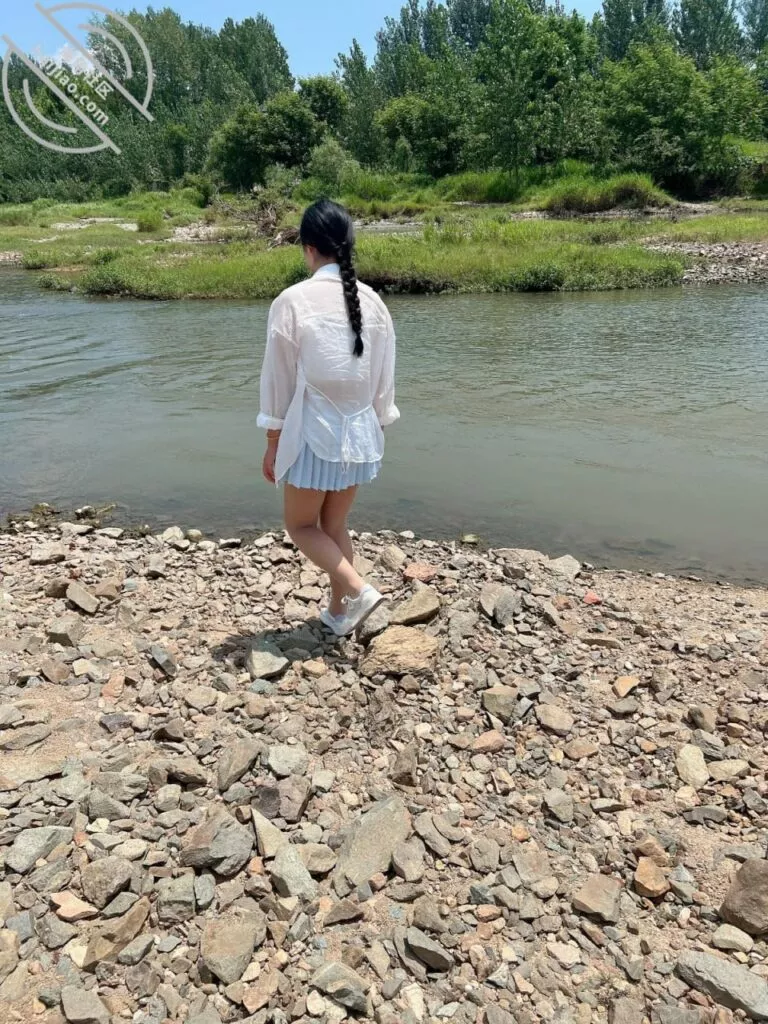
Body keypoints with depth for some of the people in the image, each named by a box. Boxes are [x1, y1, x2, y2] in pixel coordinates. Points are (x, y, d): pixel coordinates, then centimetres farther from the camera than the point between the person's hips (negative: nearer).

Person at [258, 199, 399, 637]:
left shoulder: (293, 300, -13)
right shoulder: (373, 301, 1)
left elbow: (279, 379, -8)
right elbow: (384, 379, 7)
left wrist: (273, 445, 1)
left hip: (313, 432, -5)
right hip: (359, 432, 5)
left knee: (302, 525, 14)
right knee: (336, 524, 19)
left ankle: (359, 591, -2)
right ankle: (338, 611, 27)